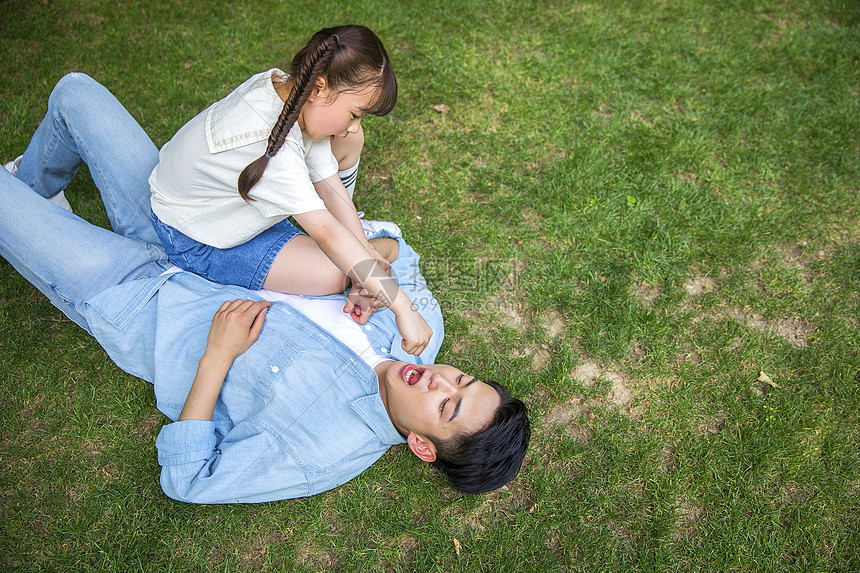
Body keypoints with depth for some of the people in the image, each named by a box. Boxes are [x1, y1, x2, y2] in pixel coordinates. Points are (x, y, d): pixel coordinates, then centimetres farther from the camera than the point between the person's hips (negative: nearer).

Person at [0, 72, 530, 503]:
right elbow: (392, 247, 1)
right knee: (77, 90, 9)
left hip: (136, 314, -5)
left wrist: (217, 355, -29)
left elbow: (185, 481, -22)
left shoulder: (327, 452, -29)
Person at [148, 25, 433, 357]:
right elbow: (327, 233, -41)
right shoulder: (273, 151, -41)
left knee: (346, 144, -2)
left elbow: (331, 187, -14)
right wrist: (403, 307, -38)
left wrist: (368, 263, -18)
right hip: (196, 242, -8)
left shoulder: (288, 89, -15)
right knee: (331, 274, -25)